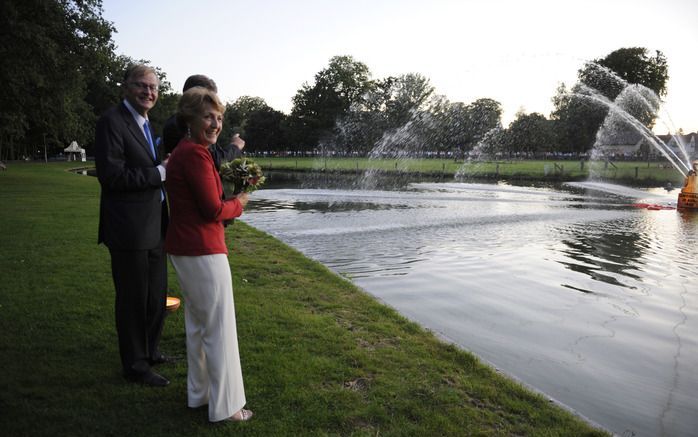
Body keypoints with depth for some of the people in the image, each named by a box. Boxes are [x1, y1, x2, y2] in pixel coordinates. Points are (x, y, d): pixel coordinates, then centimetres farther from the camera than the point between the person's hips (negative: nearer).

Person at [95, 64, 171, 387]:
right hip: (129, 230, -9)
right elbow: (111, 176, -21)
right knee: (133, 299, 6)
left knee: (157, 295, 20)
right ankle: (135, 365, 24)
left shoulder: (145, 124, 15)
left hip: (154, 227, 9)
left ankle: (150, 350, 39)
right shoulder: (112, 121, -13)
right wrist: (160, 172, -19)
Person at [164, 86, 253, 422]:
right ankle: (225, 406, 13)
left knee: (197, 324, 19)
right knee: (220, 328, 1)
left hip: (182, 248, 10)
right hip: (203, 250, -10)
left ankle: (199, 393, 33)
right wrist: (238, 203, -1)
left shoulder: (181, 151, 13)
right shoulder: (195, 154, -17)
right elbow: (214, 209, -18)